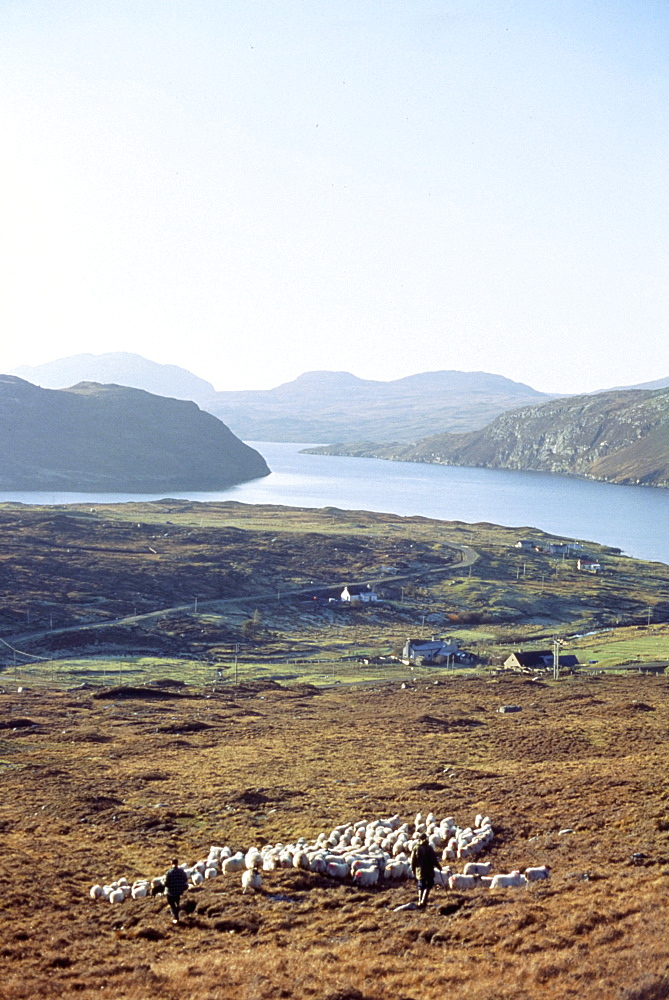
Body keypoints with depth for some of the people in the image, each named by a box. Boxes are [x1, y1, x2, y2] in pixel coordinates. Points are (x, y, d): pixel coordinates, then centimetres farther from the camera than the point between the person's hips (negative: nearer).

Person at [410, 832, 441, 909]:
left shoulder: (416, 848, -1)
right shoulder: (429, 848, -11)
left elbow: (413, 860, 3)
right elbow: (434, 859, -9)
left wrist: (413, 869, 16)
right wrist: (438, 866, 5)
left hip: (419, 870, 3)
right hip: (428, 871, -3)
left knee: (421, 886, 16)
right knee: (429, 885, 6)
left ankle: (420, 902, 16)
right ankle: (423, 901, -7)